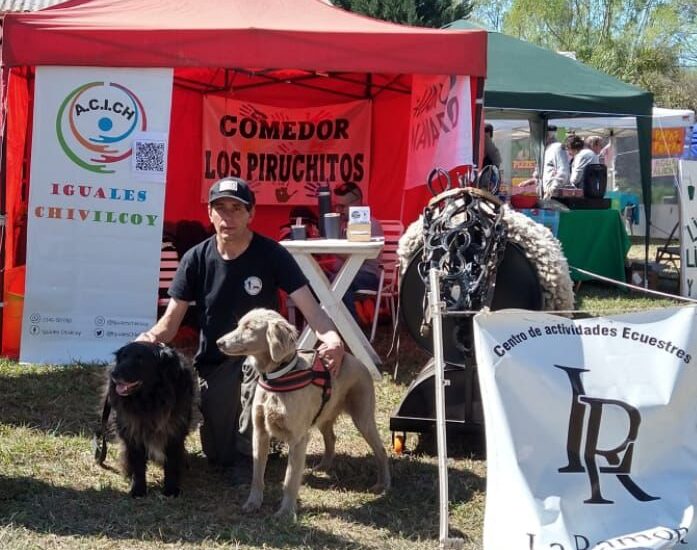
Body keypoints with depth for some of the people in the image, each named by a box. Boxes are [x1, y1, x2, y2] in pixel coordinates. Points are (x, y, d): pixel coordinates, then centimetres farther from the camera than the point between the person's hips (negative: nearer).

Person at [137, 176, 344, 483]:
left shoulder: (271, 255, -15)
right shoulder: (196, 259, -9)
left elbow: (310, 308, -23)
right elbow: (170, 321, -10)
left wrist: (332, 338, -46)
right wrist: (151, 337, -34)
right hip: (214, 362, 2)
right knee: (219, 457, -2)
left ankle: (248, 455, -17)